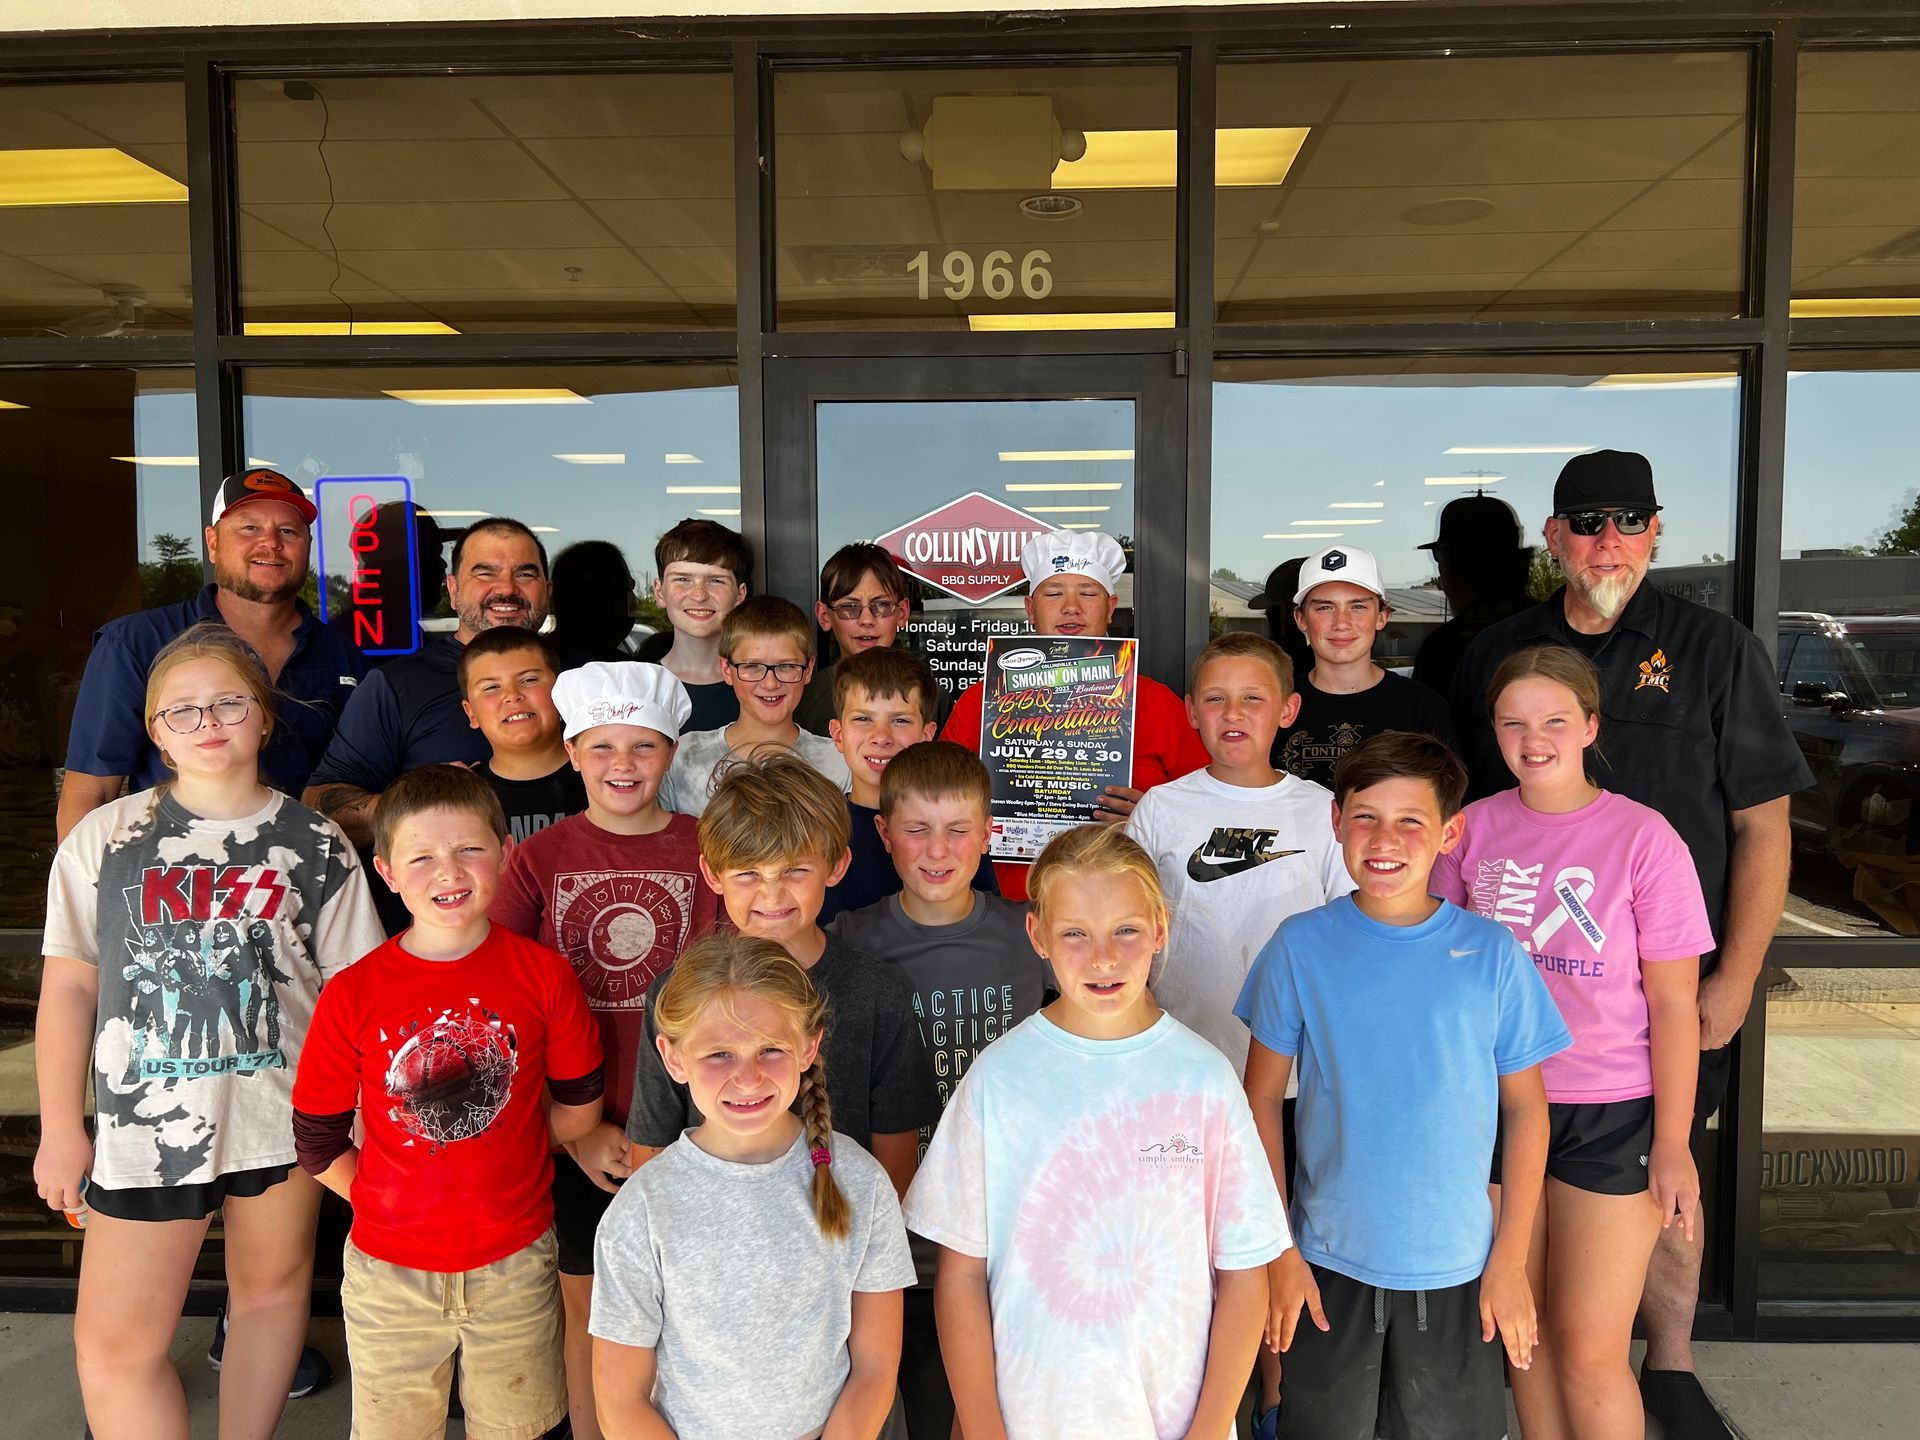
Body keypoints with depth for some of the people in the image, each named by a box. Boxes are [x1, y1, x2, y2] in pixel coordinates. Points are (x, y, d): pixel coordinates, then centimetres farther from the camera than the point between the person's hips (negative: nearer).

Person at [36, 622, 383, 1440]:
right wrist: (60, 1129, 2)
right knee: (114, 1345, 1)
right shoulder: (105, 838, 0)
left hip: (284, 1115, 0)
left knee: (272, 1288, 16)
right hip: (146, 1121, 0)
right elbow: (69, 985, 3)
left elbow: (352, 989, 0)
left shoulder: (315, 845, -1)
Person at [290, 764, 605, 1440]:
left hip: (515, 1265, 0)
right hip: (389, 1272, 0)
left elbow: (578, 1112, 0)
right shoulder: (352, 996, -11)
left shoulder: (545, 975, -11)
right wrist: (387, 1201, -4)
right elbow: (317, 1141, -1)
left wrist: (489, 1152, 0)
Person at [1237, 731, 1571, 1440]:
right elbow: (1261, 1101, -2)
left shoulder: (1492, 953, -7)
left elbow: (1526, 1108, 1)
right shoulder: (1301, 945, -8)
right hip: (1328, 1268, 0)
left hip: (1457, 1273, 0)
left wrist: (1511, 1260, -1)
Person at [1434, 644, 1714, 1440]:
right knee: (1525, 1331, 14)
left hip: (1610, 1114, -3)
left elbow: (1673, 1002, -6)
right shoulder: (1475, 828, -1)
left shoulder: (1643, 838, -9)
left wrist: (1673, 1142, -6)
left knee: (1589, 1351, 1)